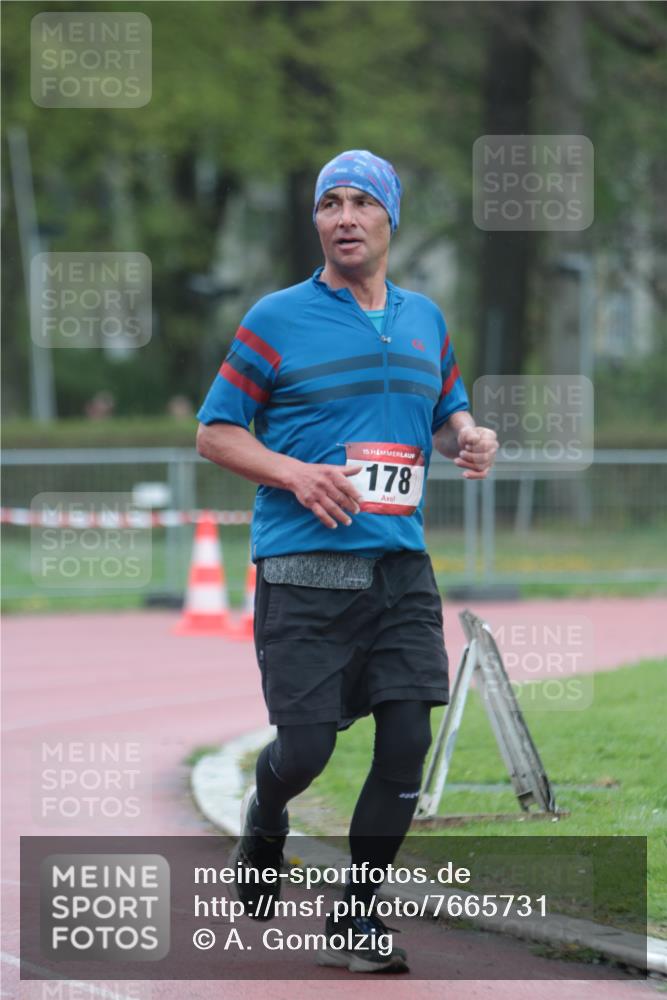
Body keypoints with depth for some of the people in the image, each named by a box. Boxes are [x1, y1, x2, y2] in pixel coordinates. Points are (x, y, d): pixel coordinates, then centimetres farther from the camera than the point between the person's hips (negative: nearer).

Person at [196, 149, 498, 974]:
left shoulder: (424, 319, 13)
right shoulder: (277, 319, -2)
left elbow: (447, 411, 26)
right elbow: (214, 433, 0)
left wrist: (469, 437, 2)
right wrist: (296, 474, -16)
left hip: (402, 568, 4)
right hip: (304, 571, -4)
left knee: (407, 743, -6)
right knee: (304, 753, -6)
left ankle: (355, 920, 8)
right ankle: (263, 816, 31)